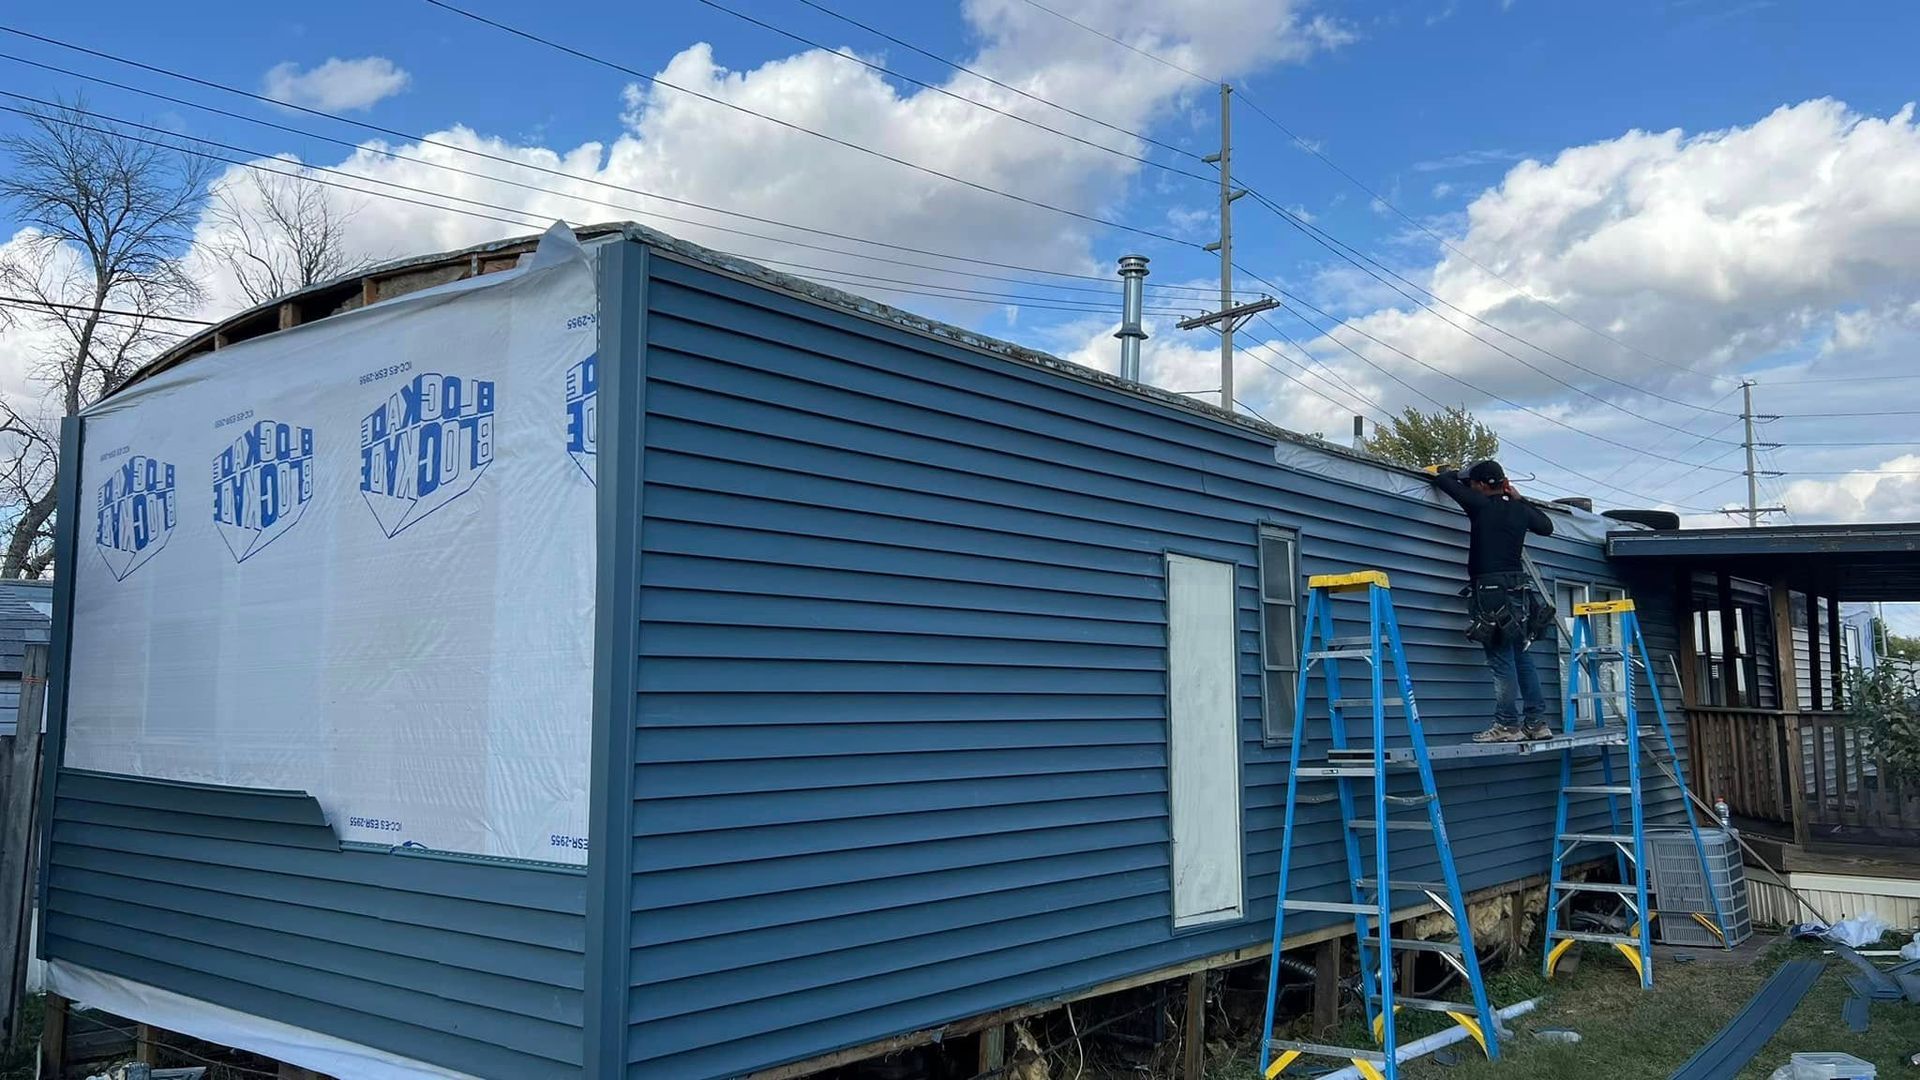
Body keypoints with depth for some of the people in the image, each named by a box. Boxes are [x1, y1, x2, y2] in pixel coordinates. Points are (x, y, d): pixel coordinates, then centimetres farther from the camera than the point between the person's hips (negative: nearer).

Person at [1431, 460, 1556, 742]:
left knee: (1502, 661, -6)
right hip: (1519, 590, 7)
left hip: (1491, 592, -7)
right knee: (1522, 658, 11)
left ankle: (1509, 724, -6)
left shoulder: (1481, 505, -6)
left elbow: (1441, 479, 0)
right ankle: (1537, 723, 13)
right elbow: (1546, 526, 32)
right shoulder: (1520, 510, 11)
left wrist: (1455, 475, 23)